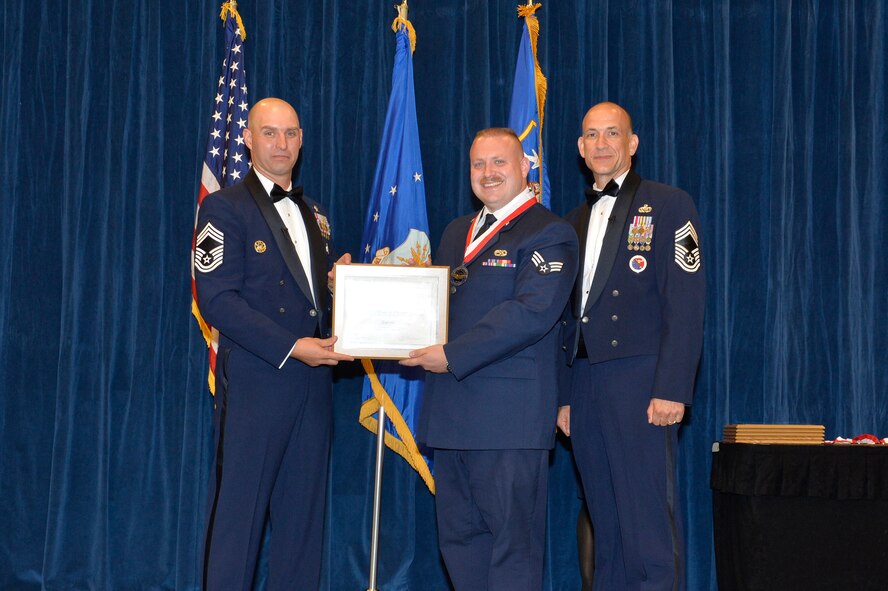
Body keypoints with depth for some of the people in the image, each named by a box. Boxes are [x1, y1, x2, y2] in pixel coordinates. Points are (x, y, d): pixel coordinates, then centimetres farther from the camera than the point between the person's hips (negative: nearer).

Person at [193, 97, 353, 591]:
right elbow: (217, 299, -11)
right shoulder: (225, 208, -1)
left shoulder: (313, 214, 20)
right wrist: (291, 347, -18)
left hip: (313, 381, 6)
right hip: (255, 380, -6)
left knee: (303, 517, 8)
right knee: (239, 511, -3)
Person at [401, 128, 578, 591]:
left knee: (512, 535, -2)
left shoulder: (548, 233, -5)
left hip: (509, 411, -8)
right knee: (459, 535, 11)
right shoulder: (456, 232, 21)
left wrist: (453, 356, -19)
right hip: (450, 410, 8)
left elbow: (532, 312, -17)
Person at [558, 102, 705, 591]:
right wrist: (564, 395, 13)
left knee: (648, 522, -7)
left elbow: (685, 306, -8)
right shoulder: (575, 222, 19)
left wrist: (671, 389, -16)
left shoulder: (668, 206, 0)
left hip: (639, 383, -6)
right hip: (584, 386, 6)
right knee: (605, 527, 9)